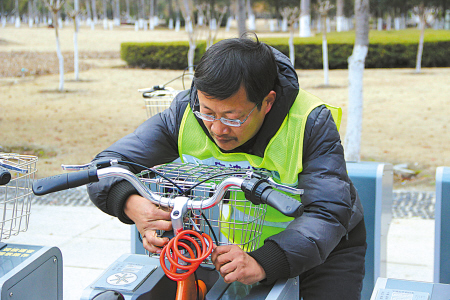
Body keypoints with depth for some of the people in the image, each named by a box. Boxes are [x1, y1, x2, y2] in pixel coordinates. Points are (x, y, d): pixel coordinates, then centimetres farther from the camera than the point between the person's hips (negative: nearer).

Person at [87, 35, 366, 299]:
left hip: (321, 247, -1)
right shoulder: (186, 113, -21)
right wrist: (131, 204, -42)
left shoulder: (312, 124, -28)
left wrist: (262, 263, -52)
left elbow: (328, 213, -36)